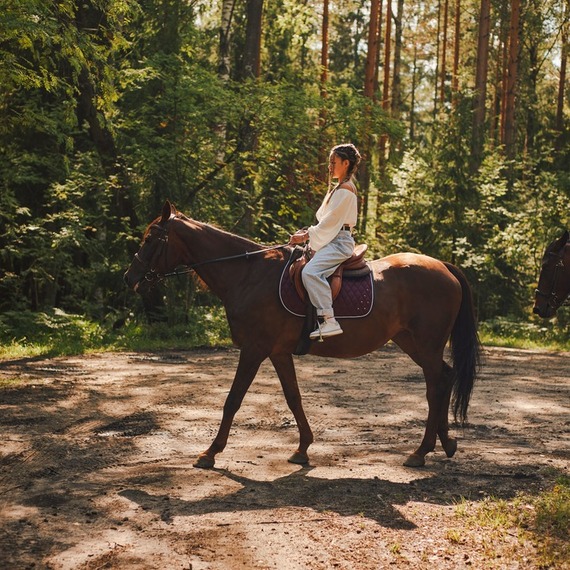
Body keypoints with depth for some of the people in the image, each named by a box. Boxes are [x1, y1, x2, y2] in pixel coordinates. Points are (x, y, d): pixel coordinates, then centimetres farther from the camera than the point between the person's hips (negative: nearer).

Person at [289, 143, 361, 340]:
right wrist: (308, 232, 7)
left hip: (339, 241, -11)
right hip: (332, 240, 11)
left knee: (311, 271, -31)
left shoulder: (345, 189, -10)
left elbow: (330, 221, -15)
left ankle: (328, 321, -34)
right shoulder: (339, 188, 22)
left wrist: (306, 236, -10)